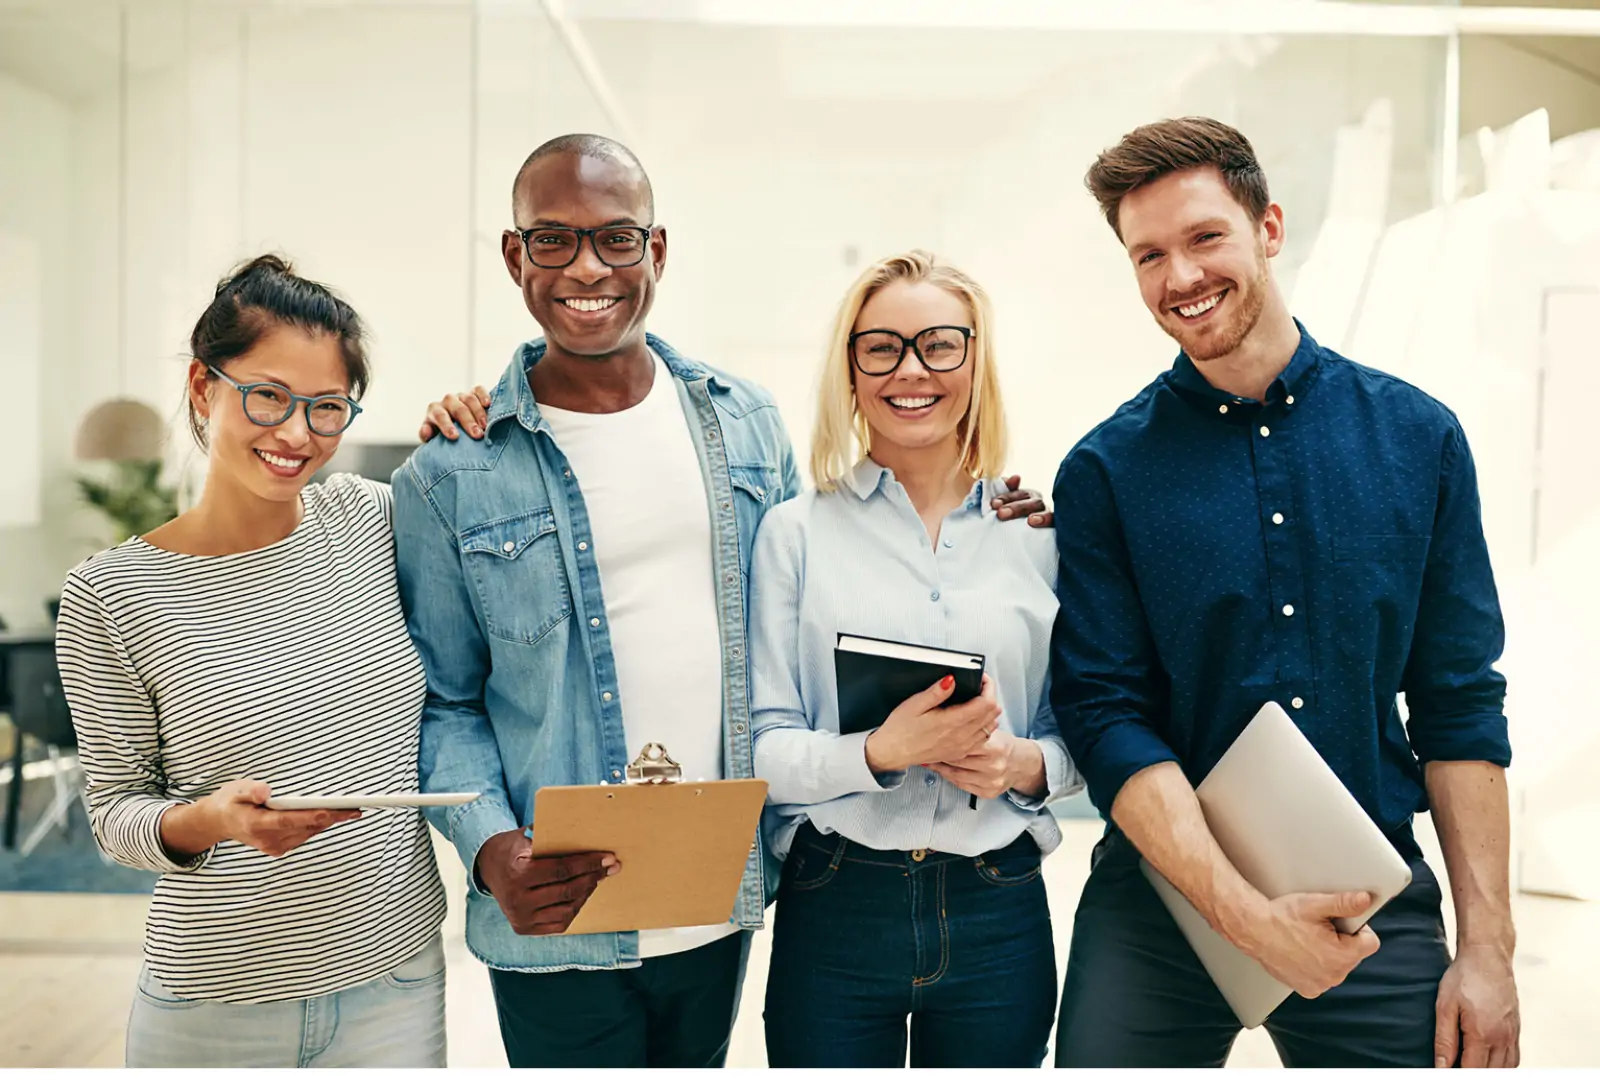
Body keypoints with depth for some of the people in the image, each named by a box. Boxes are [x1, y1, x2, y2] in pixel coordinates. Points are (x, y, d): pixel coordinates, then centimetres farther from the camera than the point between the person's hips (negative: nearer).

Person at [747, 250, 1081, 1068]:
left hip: (1000, 912, 2)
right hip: (834, 907, -1)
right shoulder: (797, 531, -1)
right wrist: (880, 753, -22)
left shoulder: (1040, 532, 4)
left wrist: (1026, 764, -12)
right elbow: (761, 749, -5)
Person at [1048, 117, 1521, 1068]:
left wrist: (1487, 944, -1)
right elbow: (1107, 715, -9)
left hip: (1378, 903, 2)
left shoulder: (1417, 436, 1)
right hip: (1164, 897, -1)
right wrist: (1247, 914, -19)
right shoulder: (1106, 470, -5)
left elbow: (1460, 702, 2)